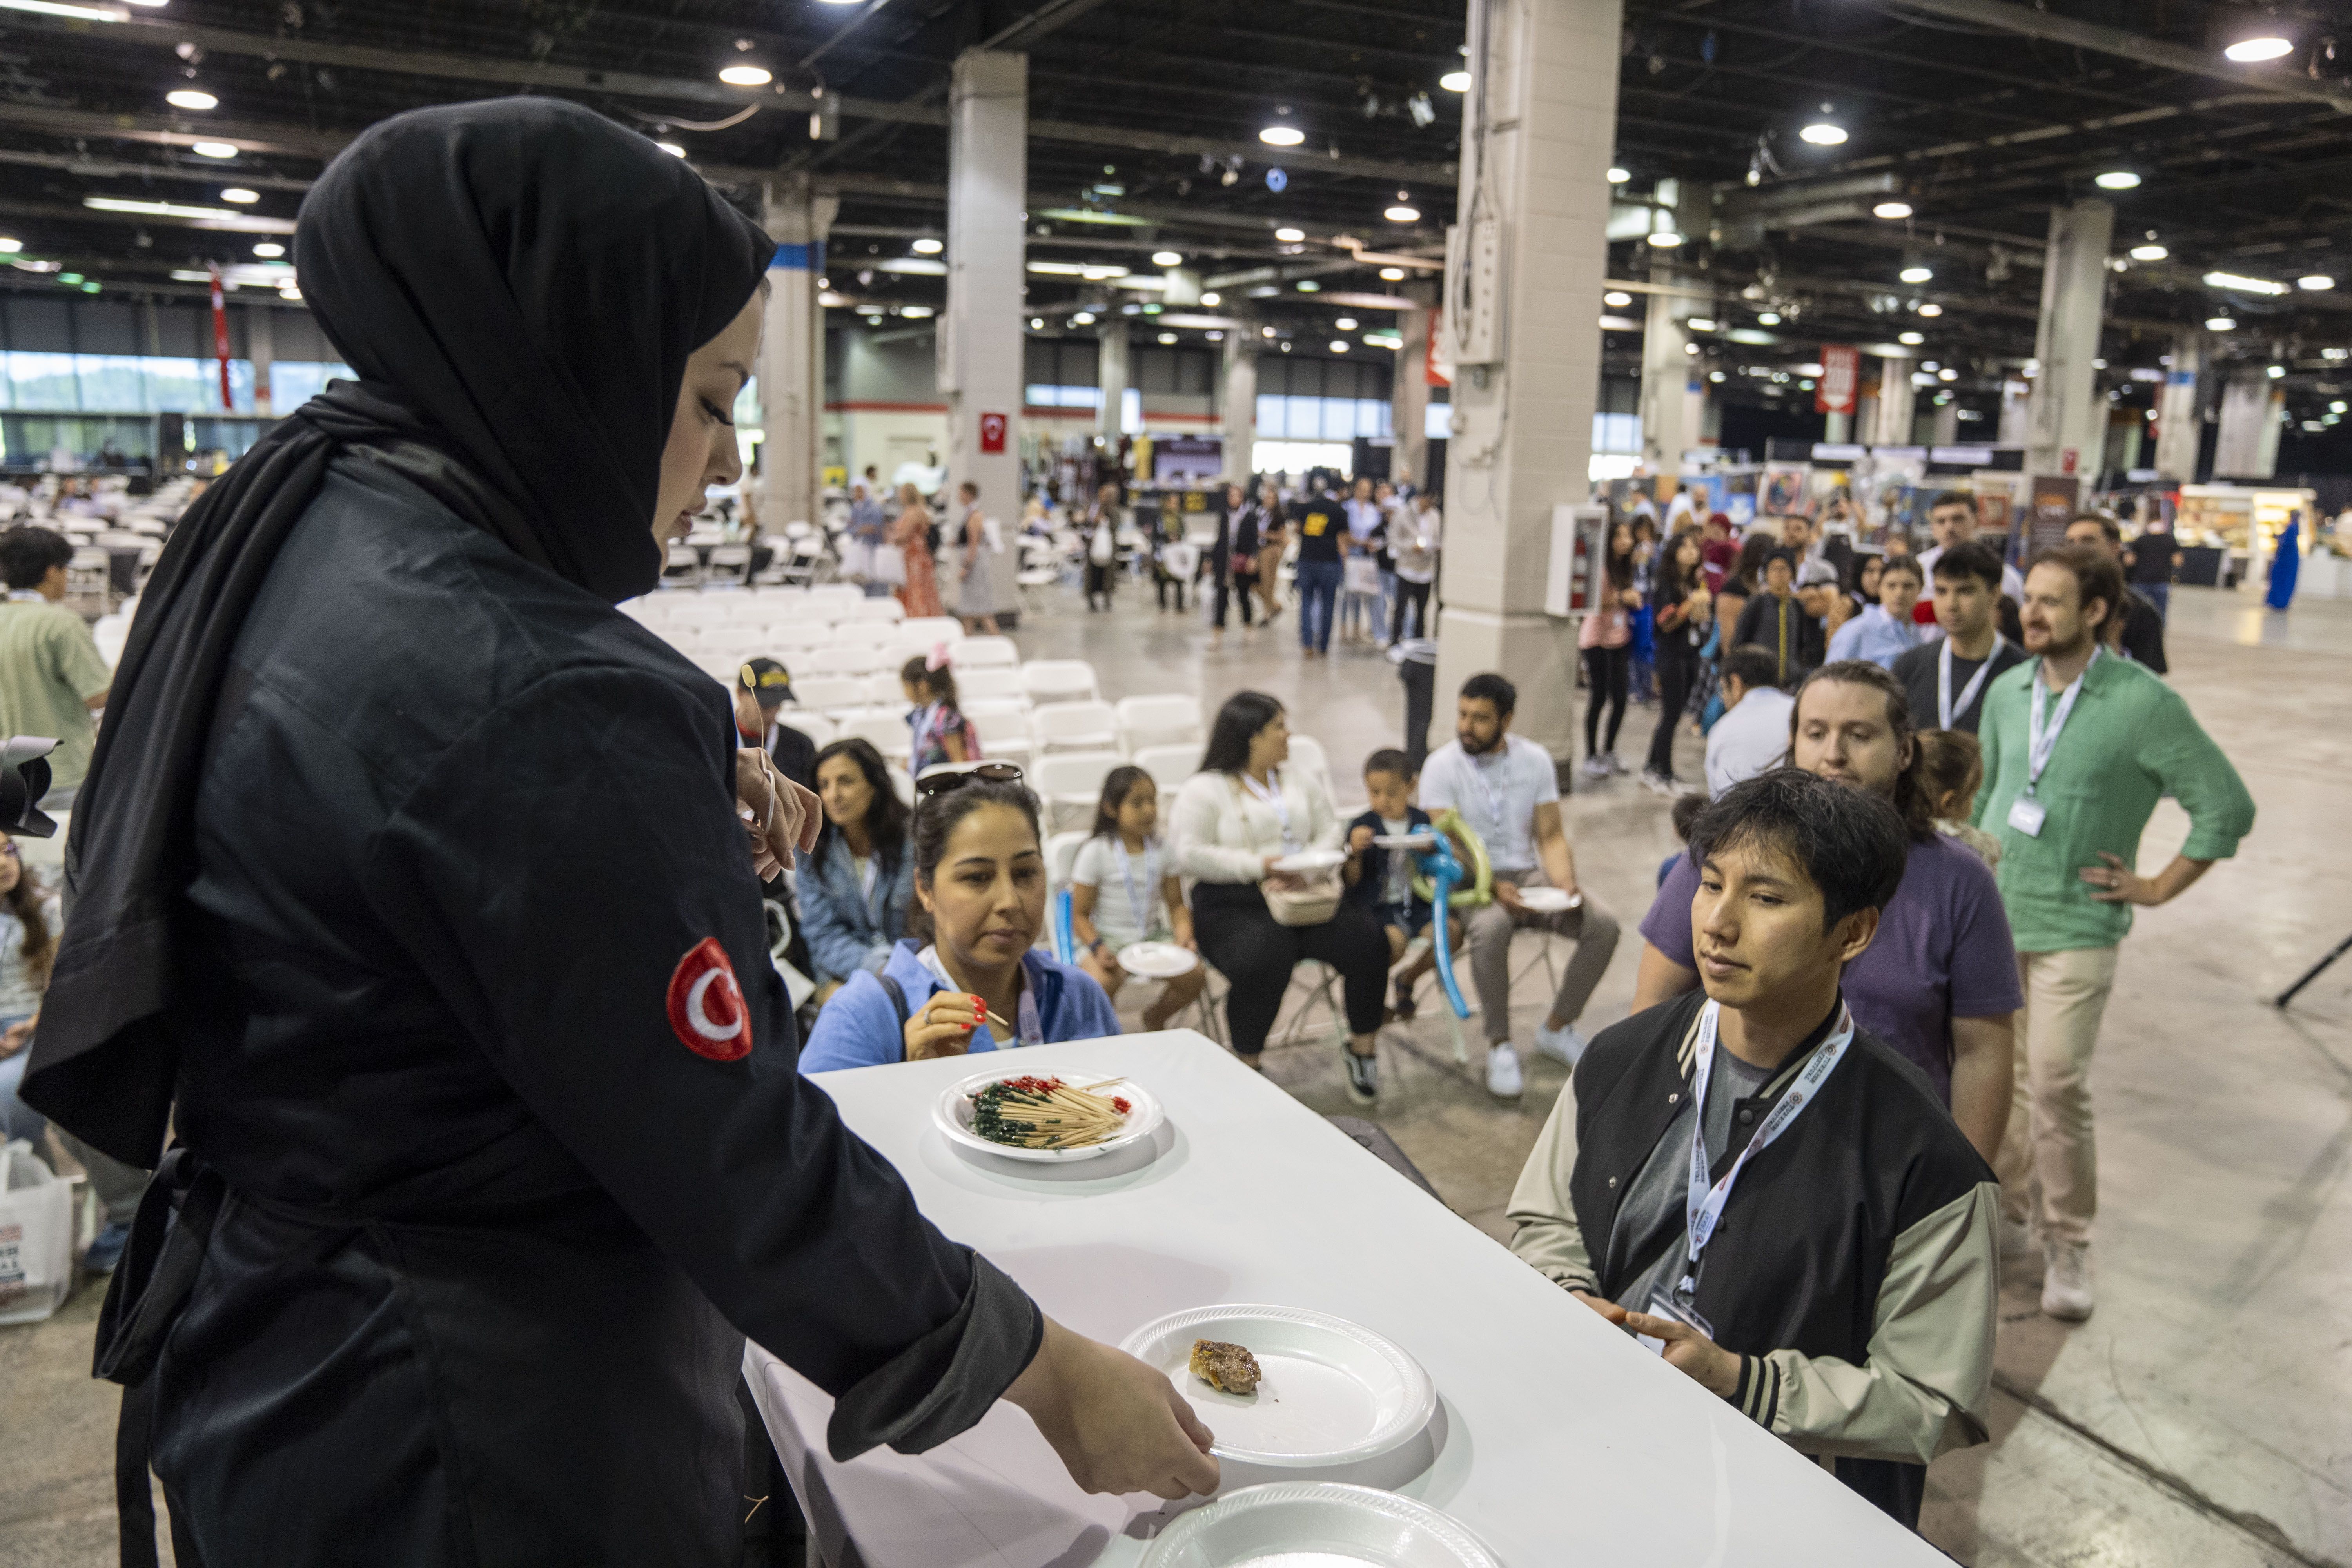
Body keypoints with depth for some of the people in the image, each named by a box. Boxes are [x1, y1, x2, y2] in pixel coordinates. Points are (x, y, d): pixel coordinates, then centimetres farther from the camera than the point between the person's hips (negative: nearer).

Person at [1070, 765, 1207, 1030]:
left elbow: (1176, 904, 9)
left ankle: (1155, 1018, 12)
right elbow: (1080, 915, -7)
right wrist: (1098, 948, -25)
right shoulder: (1096, 852, -9)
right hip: (1107, 938, -4)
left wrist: (1183, 934, -11)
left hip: (1153, 937, 4)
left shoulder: (1162, 849, 3)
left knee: (1195, 976, -20)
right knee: (1103, 981, -36)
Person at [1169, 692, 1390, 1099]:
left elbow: (1330, 832, 14)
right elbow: (1189, 856, -9)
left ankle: (1362, 1048, 3)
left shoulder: (1299, 779, 20)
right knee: (1264, 962, -36)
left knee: (1368, 941, -20)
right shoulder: (1204, 789, 1)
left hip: (1305, 896, 5)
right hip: (1234, 904, -5)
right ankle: (1246, 1066, -11)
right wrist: (1260, 866, -15)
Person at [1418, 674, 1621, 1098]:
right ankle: (1500, 1044, -18)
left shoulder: (1536, 760, 4)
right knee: (1491, 928, -38)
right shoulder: (1442, 766, -7)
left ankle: (1556, 1028, 2)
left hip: (1528, 874, 4)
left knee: (1603, 924, -19)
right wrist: (1493, 888, -26)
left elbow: (1551, 836, 5)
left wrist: (1565, 883, -14)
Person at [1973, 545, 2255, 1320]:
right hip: (1988, 914, 5)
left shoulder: (2144, 703, -11)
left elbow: (2227, 806, -5)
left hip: (2075, 927, -5)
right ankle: (2007, 1207, 29)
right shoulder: (2007, 692, 5)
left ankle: (2068, 1244, 12)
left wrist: (2156, 889, -3)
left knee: (2056, 1086, -7)